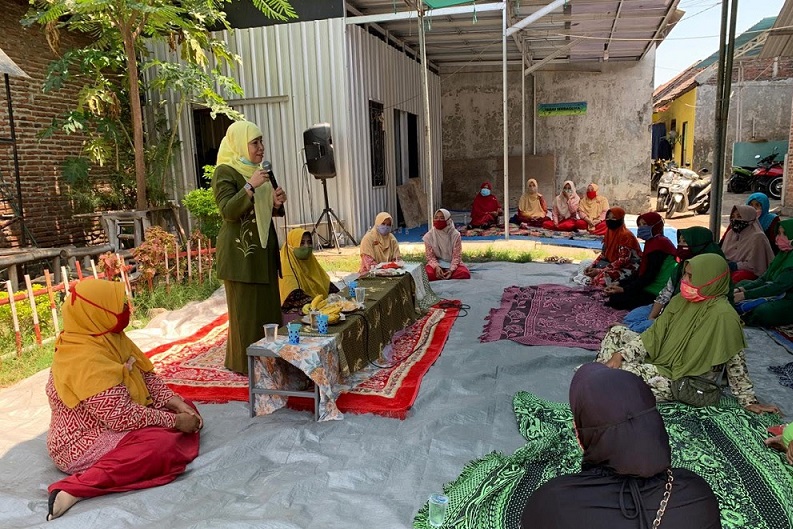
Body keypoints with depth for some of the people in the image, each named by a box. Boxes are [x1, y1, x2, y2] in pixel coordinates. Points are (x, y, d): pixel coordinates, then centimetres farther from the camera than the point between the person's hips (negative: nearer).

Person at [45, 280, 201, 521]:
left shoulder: (109, 338, 2)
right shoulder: (86, 360, -27)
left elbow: (146, 376, 8)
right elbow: (122, 417, -30)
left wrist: (178, 404, -6)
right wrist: (174, 421, -20)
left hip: (110, 425, 10)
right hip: (82, 444, -10)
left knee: (187, 411, 6)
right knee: (163, 445, -33)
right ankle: (74, 489, -27)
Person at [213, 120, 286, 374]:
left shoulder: (256, 171, 15)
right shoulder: (225, 172, -8)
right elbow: (227, 211, -18)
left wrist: (276, 203, 0)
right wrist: (250, 186, -26)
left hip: (263, 249, 8)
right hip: (240, 251, -8)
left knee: (268, 304, 9)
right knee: (246, 308, -1)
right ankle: (245, 361, 11)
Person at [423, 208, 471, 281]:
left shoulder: (455, 235, -8)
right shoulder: (429, 236, -5)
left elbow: (456, 256, -9)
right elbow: (430, 256, -4)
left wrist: (451, 270, -25)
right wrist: (436, 267, -24)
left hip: (452, 263, 0)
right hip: (436, 264, 0)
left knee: (465, 274, -32)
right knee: (427, 274, -34)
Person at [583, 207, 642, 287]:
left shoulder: (626, 235, -22)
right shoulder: (609, 232, 3)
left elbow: (623, 260, -26)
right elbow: (604, 253, 9)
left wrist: (600, 271, -29)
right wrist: (592, 265, -8)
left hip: (630, 267, -9)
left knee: (601, 279, -27)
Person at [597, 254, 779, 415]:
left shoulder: (722, 315, -24)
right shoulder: (682, 300, -2)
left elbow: (735, 362, -17)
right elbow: (655, 333, -1)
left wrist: (749, 401, -10)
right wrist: (620, 355, -10)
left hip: (682, 380, -7)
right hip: (660, 359, 7)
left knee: (620, 373, -23)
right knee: (616, 332, 0)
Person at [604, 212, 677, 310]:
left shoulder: (659, 244, -17)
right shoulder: (652, 242, 14)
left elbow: (649, 276, -20)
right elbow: (641, 272, 12)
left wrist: (623, 289, -21)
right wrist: (619, 284, 2)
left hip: (655, 293, -10)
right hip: (649, 287, 10)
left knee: (616, 298, -14)